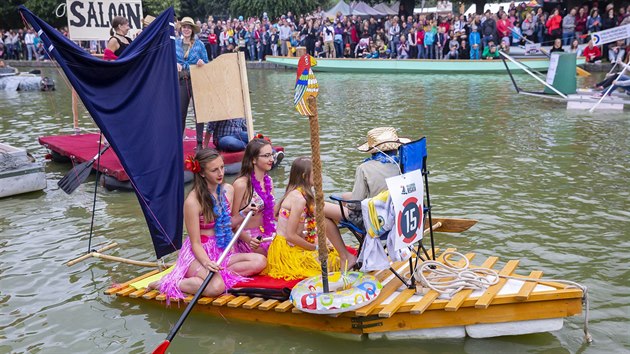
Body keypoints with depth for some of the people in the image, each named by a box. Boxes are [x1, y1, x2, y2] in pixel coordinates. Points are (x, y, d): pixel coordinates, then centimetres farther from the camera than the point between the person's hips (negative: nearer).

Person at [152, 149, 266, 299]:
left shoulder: (228, 190, 2)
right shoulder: (193, 201, -17)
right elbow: (195, 243, -16)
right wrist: (207, 263, -33)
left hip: (221, 251, 6)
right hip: (198, 254, -6)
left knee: (260, 261, -16)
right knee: (216, 287, -34)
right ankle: (169, 284, -14)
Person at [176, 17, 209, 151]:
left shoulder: (199, 44, 3)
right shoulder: (175, 44, 8)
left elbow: (207, 62, 5)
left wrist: (202, 63, -17)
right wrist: (175, 64, -12)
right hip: (181, 81, 2)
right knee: (180, 112, 5)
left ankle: (200, 142, 2)